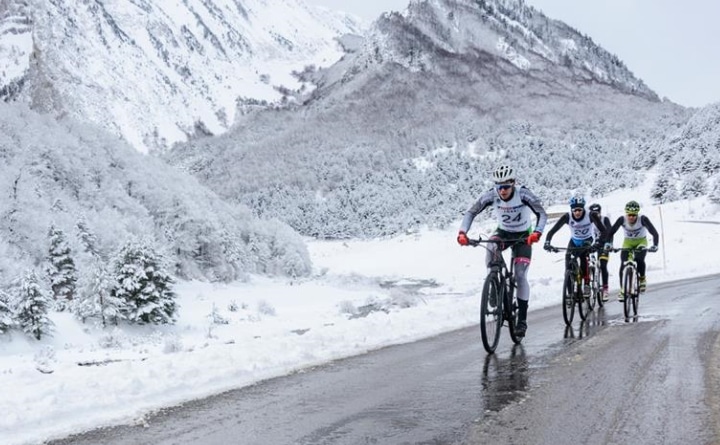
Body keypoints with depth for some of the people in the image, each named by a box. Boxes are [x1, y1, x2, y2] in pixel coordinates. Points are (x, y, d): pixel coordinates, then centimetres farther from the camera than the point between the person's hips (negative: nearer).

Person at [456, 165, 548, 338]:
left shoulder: (523, 194, -28)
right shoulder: (491, 195, -22)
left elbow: (542, 214, -28)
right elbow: (471, 212, -17)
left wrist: (537, 233, -47)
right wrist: (462, 232, -33)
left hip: (523, 235, -2)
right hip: (503, 231, 2)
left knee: (520, 275, -12)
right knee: (490, 251, -33)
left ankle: (522, 320, -2)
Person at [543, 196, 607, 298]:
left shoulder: (591, 215, -29)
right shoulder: (567, 217, -26)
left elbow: (603, 230, -35)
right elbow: (553, 230, -29)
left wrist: (599, 243, -52)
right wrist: (547, 243, -46)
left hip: (588, 239, -2)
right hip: (574, 240, 2)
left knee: (582, 255, -32)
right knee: (568, 258, -21)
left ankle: (586, 284, -20)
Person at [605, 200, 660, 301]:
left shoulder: (643, 219, -29)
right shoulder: (622, 219, -25)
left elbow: (654, 233, -34)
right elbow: (611, 232, -23)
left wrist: (655, 245, -50)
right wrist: (608, 243, -40)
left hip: (641, 241, -1)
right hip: (628, 242, 2)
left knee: (639, 260, -29)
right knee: (623, 265, -15)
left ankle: (642, 279, 1)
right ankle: (622, 290, -4)